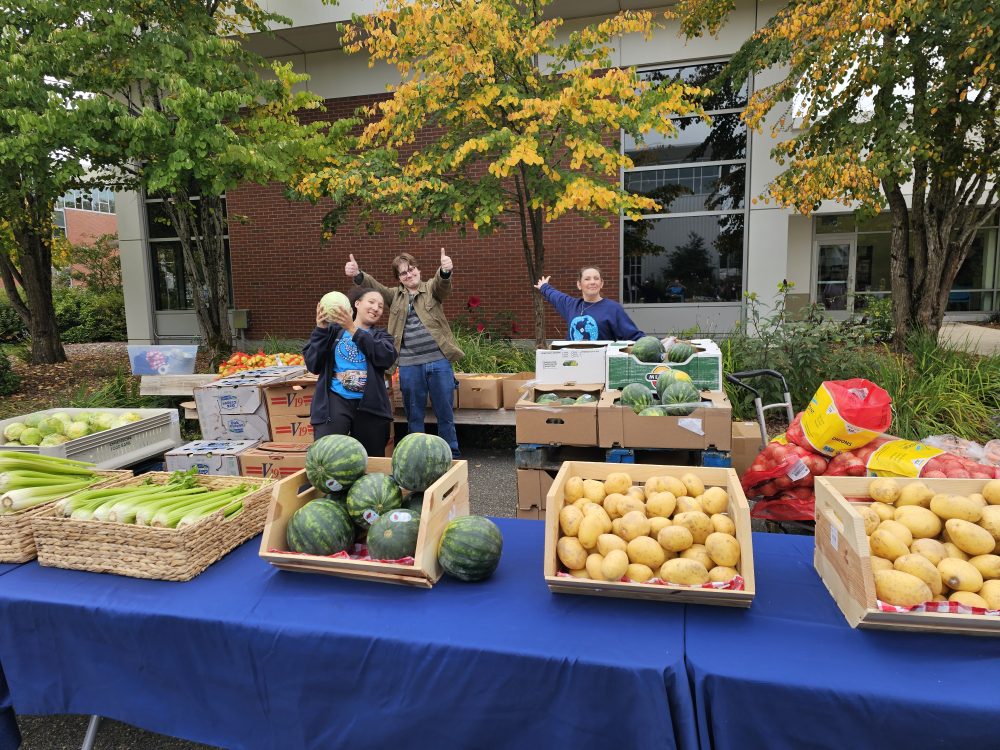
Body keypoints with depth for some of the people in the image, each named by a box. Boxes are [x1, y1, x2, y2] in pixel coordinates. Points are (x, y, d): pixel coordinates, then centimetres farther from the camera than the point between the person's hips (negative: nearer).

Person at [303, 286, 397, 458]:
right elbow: (313, 365, 3)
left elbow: (387, 357, -9)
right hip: (336, 400, -2)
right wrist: (320, 329, -9)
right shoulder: (334, 329, 12)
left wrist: (353, 329, -15)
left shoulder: (381, 335, 15)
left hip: (369, 405, 2)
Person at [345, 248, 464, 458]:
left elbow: (443, 284, -15)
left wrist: (445, 270, -40)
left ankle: (452, 455, 19)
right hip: (409, 365, 2)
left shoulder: (431, 289, 7)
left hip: (439, 362, -2)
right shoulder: (395, 295, 13)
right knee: (414, 416, 10)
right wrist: (357, 275, -26)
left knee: (445, 413, 7)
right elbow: (374, 286, -3)